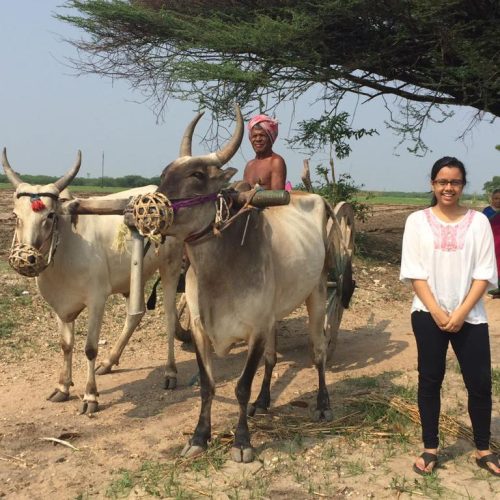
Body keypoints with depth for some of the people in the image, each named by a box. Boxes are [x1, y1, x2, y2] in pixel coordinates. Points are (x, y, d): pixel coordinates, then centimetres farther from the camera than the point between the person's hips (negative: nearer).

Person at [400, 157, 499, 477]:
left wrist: (461, 313, -11)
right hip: (428, 314, 0)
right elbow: (414, 272, -3)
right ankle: (430, 449, 20)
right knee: (430, 379, 7)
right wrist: (436, 312, -11)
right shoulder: (418, 221, 1)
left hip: (470, 316, 1)